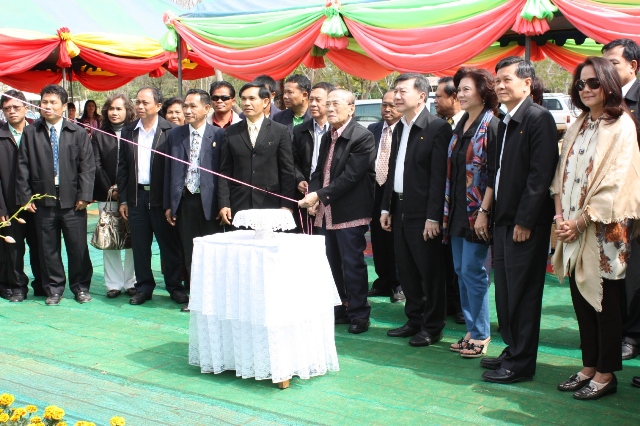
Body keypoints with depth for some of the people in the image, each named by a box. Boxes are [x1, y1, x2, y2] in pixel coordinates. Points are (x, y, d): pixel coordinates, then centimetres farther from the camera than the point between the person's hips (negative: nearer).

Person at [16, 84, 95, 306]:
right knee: (48, 248, 8)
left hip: (72, 200, -1)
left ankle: (81, 287, 19)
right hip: (43, 199, 1)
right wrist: (25, 196, -2)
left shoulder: (78, 132, 2)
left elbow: (87, 166, -1)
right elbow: (23, 167, 4)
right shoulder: (30, 132, 5)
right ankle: (53, 288, 21)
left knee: (78, 247, 4)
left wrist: (84, 195, -8)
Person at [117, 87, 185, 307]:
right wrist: (122, 199, 6)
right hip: (136, 196, 4)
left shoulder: (170, 131, -5)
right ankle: (144, 287, 21)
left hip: (162, 196, -4)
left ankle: (175, 287, 16)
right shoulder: (128, 131, 8)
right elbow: (122, 167, 10)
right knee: (139, 245, 9)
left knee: (169, 244, 4)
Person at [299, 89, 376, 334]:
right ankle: (343, 309, 25)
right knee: (334, 263, 13)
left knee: (352, 263, -2)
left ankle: (359, 314, 10)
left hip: (350, 212, -8)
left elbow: (350, 176, -18)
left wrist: (320, 195, -19)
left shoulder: (362, 137, -12)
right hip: (327, 212, 8)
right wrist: (313, 198, -3)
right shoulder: (327, 138, 15)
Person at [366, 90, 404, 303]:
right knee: (378, 239, 11)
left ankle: (399, 285, 16)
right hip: (375, 190, 5)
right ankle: (383, 281, 24)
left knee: (396, 240, 2)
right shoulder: (372, 130, 11)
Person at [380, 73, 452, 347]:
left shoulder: (438, 128, -11)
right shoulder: (399, 128, 14)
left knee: (430, 272, 2)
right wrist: (386, 208, 13)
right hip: (400, 210, 8)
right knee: (406, 270, 14)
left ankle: (432, 327, 14)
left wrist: (433, 217, -19)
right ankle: (414, 321, 27)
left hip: (423, 212, -8)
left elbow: (439, 176, -16)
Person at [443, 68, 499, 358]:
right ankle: (471, 331, 20)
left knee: (472, 271, -5)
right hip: (457, 211, 8)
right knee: (461, 270, 10)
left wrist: (484, 211, -20)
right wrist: (447, 210, 12)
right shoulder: (461, 125, 13)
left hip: (476, 212, -8)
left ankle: (480, 335, 8)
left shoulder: (492, 125, -10)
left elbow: (494, 173, -15)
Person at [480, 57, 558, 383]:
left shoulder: (539, 119, -11)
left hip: (525, 224, -9)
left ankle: (520, 363, 8)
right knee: (505, 292, 14)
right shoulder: (505, 123, 16)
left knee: (522, 293, -1)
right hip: (503, 221, 9)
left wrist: (524, 220, -19)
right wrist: (493, 214, 12)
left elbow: (540, 174, -18)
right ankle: (512, 350, 27)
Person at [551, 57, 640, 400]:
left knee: (604, 301, 2)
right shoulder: (578, 126, 13)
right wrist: (560, 215, -2)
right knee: (581, 298, 11)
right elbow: (562, 172, 12)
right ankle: (589, 367, 22)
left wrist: (581, 221, -15)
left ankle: (606, 374, 13)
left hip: (604, 229, -6)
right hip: (573, 228, 6)